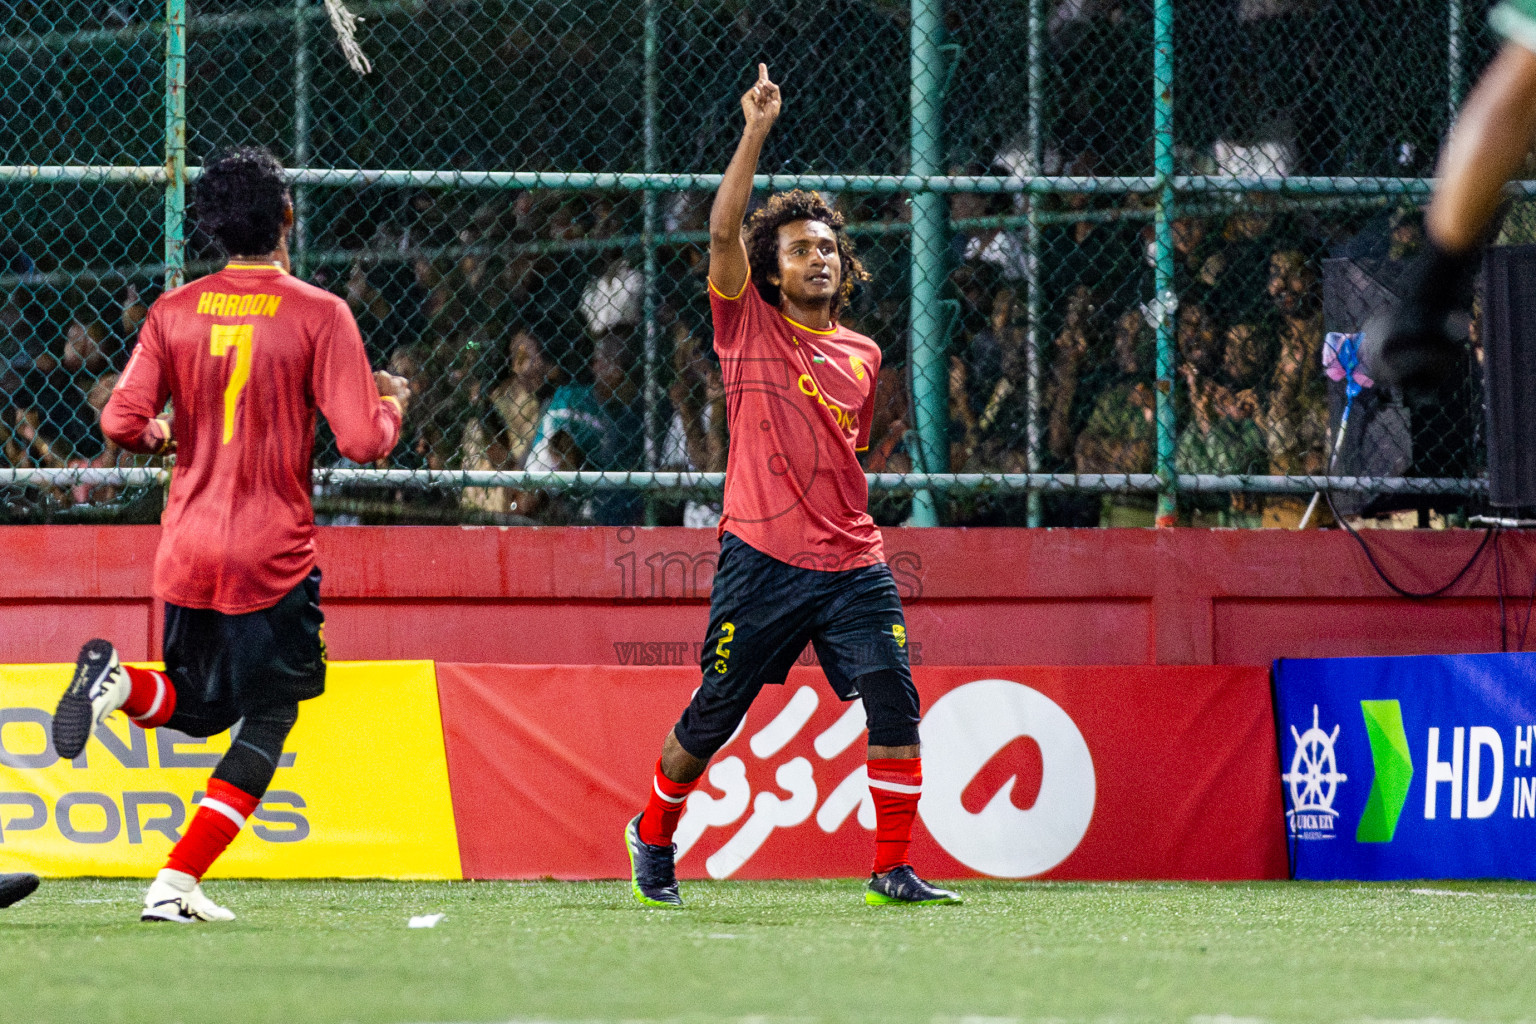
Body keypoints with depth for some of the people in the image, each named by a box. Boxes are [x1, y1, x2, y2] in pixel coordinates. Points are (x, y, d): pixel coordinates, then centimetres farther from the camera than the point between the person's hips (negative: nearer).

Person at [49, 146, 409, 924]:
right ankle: (176, 883, -5)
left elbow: (122, 422, -5)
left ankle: (117, 680, -12)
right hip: (273, 554, -4)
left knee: (197, 708, 22)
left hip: (186, 549, 4)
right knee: (268, 716, 7)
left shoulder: (174, 312, 1)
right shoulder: (320, 316, -9)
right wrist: (392, 402, 8)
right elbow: (364, 441, -13)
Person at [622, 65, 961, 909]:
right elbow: (723, 231, -13)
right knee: (710, 720, 5)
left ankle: (892, 871, -7)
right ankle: (653, 836, 30)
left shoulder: (861, 356, 15)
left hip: (851, 566, 3)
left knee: (894, 703, -13)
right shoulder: (748, 324, 3)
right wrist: (756, 134, -19)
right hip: (762, 562, -3)